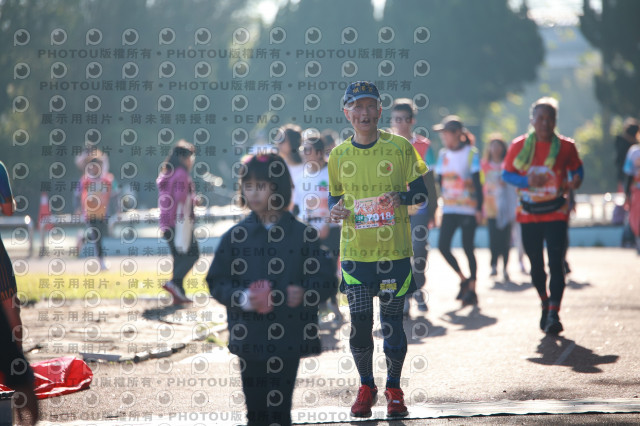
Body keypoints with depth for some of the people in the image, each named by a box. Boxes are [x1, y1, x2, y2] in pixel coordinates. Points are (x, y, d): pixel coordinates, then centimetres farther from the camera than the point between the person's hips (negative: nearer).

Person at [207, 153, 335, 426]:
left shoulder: (302, 235, -2)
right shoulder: (235, 237, 2)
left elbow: (325, 279, 1)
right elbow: (216, 283, 4)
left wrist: (305, 293, -19)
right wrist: (242, 298, -14)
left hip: (288, 340, -2)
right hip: (250, 340, 2)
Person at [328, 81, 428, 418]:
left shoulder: (400, 147, 0)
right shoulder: (339, 155, 6)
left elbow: (421, 192, 4)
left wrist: (400, 198, -17)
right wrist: (336, 210, -7)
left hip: (394, 251, -1)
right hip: (354, 252, 2)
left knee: (392, 322, 1)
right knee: (359, 323, 1)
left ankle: (394, 388, 19)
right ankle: (366, 387, 21)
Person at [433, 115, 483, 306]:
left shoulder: (471, 154, -6)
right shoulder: (443, 154, 8)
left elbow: (477, 183, -7)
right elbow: (439, 182, 12)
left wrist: (479, 208, -12)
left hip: (468, 209, -5)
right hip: (449, 209, 5)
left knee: (467, 248, -3)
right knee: (443, 246, -5)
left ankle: (472, 290, 7)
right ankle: (463, 279, 15)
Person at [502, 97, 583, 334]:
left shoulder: (565, 146, -2)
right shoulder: (519, 146, -1)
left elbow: (577, 170, 10)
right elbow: (506, 174, 3)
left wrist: (575, 181, -14)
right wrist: (527, 181, -16)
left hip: (556, 214, -2)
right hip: (529, 214, 2)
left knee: (556, 263, -13)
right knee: (536, 264, 11)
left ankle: (553, 314, -14)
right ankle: (545, 303, 35)